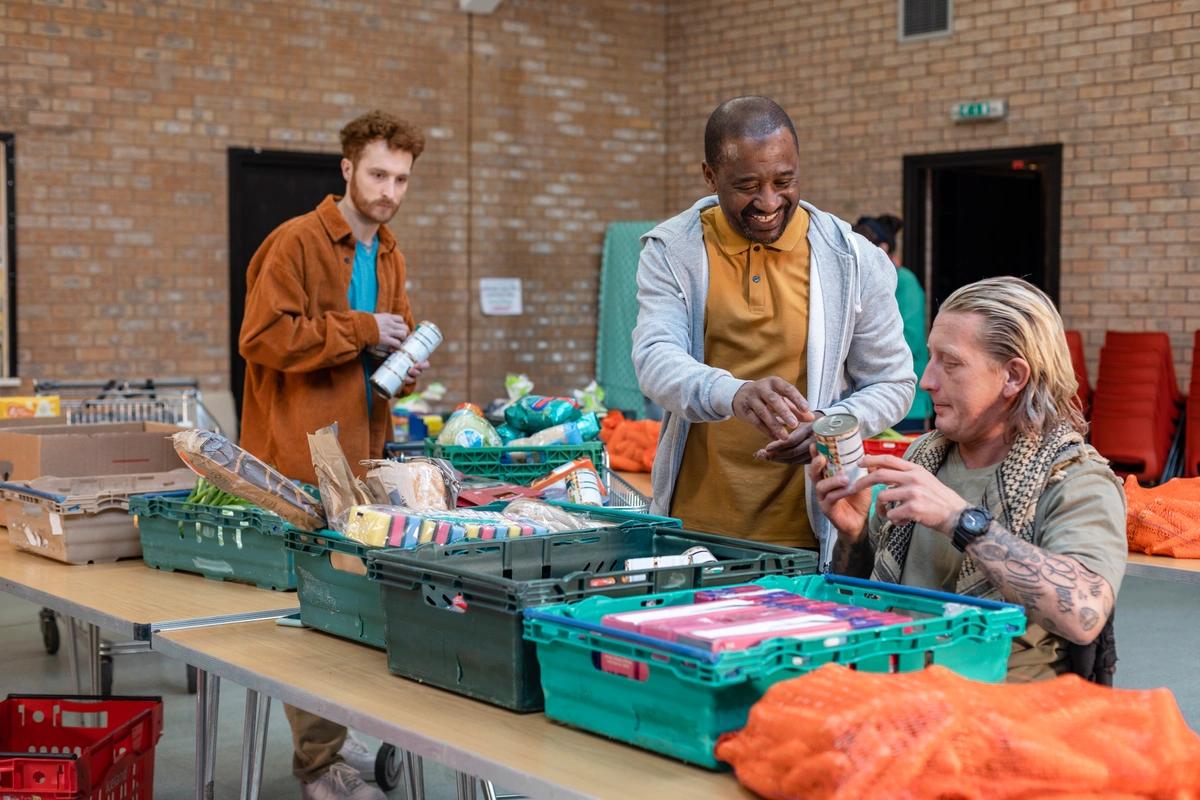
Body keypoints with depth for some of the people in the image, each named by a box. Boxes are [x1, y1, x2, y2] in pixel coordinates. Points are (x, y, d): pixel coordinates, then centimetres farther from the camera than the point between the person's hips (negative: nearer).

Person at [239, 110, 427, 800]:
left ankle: (331, 738, 24)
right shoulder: (297, 242, -10)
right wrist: (362, 331, -16)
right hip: (303, 455, -8)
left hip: (362, 450, 8)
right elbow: (263, 335, -19)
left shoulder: (389, 255, 15)